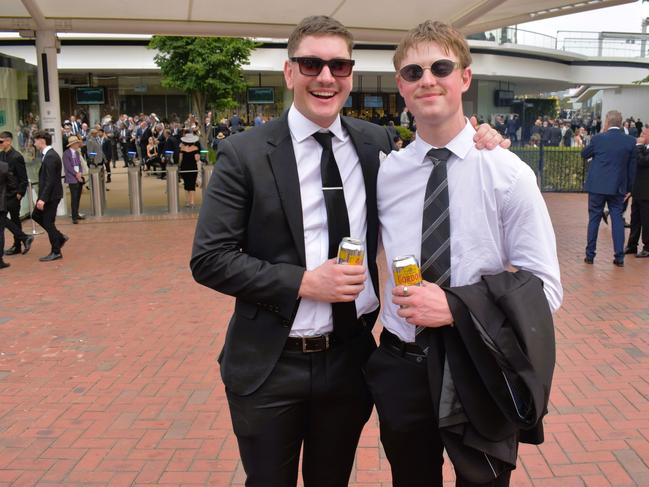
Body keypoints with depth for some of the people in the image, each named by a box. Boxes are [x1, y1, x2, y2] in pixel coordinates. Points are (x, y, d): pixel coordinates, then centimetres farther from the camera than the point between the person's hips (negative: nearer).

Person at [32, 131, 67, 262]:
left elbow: (50, 180, -24)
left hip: (51, 195, -10)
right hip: (48, 194, 10)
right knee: (36, 216, 19)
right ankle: (59, 237, 23)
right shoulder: (48, 154, 11)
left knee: (48, 222, -2)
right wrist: (42, 197, 17)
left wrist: (42, 199, -25)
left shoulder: (50, 156, -20)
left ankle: (56, 252, 9)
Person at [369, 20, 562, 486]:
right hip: (401, 365, 2)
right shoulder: (384, 174, -2)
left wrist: (455, 306, -23)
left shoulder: (508, 173, -10)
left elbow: (544, 288, -11)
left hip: (479, 372, -2)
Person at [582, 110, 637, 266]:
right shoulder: (630, 141, -2)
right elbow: (632, 167, 3)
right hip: (618, 188, 2)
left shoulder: (598, 138, -9)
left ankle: (590, 255, 11)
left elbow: (584, 154, 8)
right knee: (617, 219, 6)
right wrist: (629, 188, 12)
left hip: (597, 186, -1)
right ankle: (619, 257, 6)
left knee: (594, 219, 7)